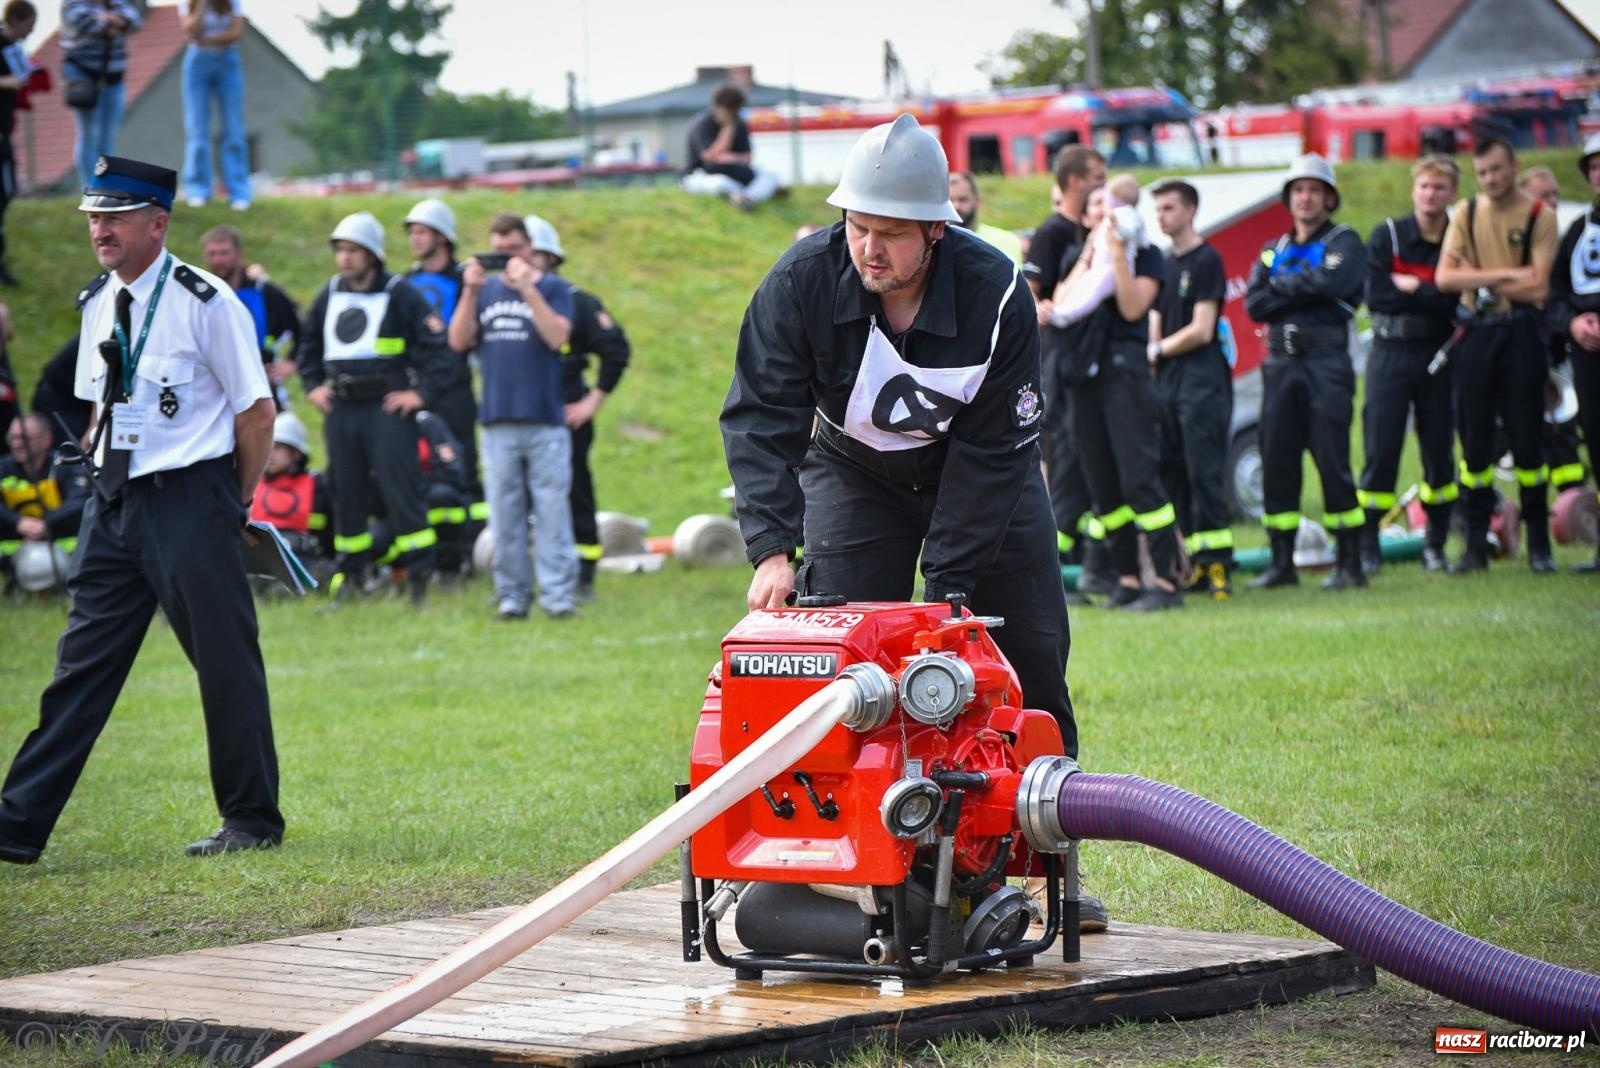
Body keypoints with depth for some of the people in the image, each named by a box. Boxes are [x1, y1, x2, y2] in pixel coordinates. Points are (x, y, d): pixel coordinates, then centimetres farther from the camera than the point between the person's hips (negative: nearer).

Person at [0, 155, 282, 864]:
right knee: (82, 662, 6)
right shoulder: (98, 304, 10)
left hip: (190, 499, -7)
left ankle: (251, 820, 14)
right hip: (113, 501, 7)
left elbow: (257, 411, -8)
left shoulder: (204, 303, -11)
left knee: (226, 663, 1)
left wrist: (235, 501, -2)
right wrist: (107, 474, 13)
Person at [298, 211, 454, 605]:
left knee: (400, 490, -8)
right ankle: (350, 569, 17)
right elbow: (308, 342, 28)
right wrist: (312, 386, 17)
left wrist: (422, 393, -11)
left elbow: (438, 345, -7)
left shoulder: (400, 294, -5)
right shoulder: (330, 294, 13)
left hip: (387, 408, -5)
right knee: (345, 491, 8)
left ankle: (421, 572, -4)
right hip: (340, 408, 6)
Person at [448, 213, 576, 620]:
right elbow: (459, 341, 5)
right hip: (498, 422, 3)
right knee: (505, 514, 4)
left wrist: (527, 288, -17)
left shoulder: (552, 288, 3)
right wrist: (470, 291, -5)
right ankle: (512, 595, 8)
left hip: (545, 421, -3)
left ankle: (558, 595, -5)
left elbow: (557, 337, -13)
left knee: (551, 509, -6)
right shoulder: (484, 289, 14)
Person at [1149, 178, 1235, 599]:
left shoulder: (1207, 260, -5)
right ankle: (1196, 564, 7)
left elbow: (1201, 331, -11)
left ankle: (1217, 563, -14)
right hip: (1167, 381, 8)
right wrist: (1153, 358, 1)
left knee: (1204, 470, -12)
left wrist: (1158, 350, 0)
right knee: (1172, 473, 4)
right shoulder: (1164, 264, 19)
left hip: (1202, 379, -8)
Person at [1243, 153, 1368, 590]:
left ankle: (1349, 562, -3)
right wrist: (1303, 291, -5)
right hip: (1280, 364, 5)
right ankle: (1282, 563, 8)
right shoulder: (1273, 251, 19)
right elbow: (1254, 304, 5)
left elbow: (1330, 282, -16)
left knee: (1332, 461, -8)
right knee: (1276, 463, 3)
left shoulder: (1344, 242, 5)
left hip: (1326, 361, -5)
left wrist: (1282, 284, -2)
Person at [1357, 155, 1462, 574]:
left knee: (1439, 450, 4)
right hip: (1391, 353, -1)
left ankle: (1436, 544, 15)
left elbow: (1460, 301, -9)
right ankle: (1367, 544, -2)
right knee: (1381, 450, -5)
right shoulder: (1386, 236, 1)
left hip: (1439, 355, 1)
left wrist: (1411, 288, -11)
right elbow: (1376, 296, -10)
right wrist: (1433, 297, -11)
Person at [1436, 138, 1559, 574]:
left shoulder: (1539, 216, -2)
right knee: (1475, 441, 3)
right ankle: (1475, 545, 8)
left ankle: (1539, 545, 7)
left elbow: (1537, 288, -11)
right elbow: (1445, 277, -5)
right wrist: (1507, 275, -12)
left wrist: (1480, 280, -8)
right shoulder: (1466, 214, 7)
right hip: (1475, 334, 3)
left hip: (1520, 334, -3)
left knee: (1527, 440, -1)